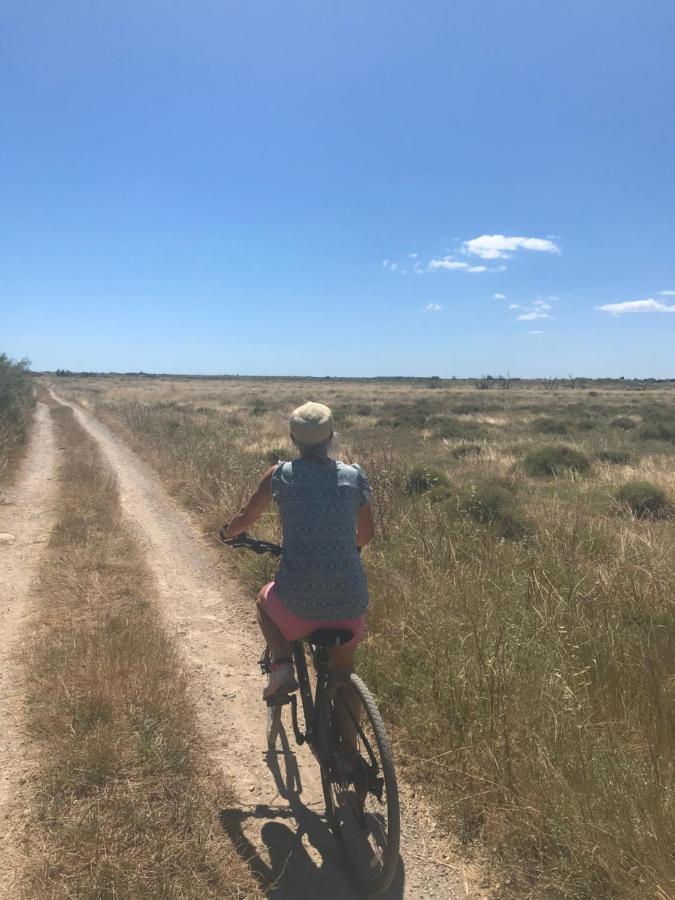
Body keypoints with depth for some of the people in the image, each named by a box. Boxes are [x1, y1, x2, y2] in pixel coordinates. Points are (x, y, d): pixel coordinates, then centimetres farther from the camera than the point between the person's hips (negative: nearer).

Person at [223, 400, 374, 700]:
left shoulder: (280, 474, -2)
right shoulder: (354, 476, 3)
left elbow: (246, 518, 9)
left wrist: (229, 532, 32)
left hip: (298, 600, -2)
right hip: (350, 601, 2)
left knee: (265, 600, 33)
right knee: (343, 672, 27)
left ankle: (282, 667, 13)